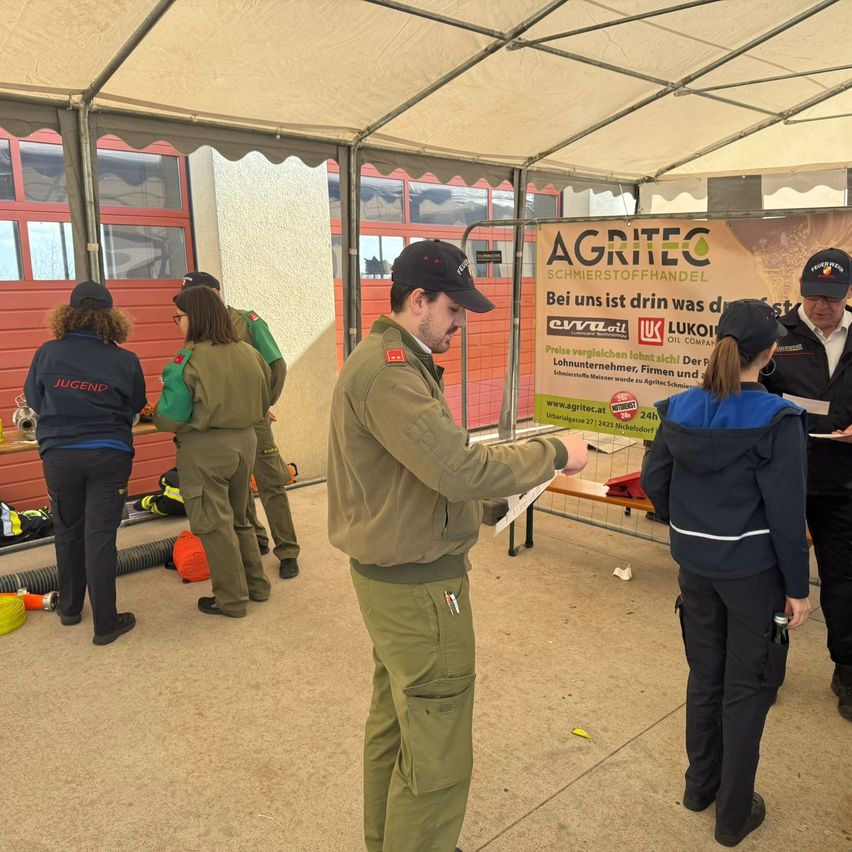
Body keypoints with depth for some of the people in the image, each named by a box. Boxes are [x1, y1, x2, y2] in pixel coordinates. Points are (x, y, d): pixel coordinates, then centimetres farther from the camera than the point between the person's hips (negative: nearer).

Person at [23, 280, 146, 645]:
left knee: (67, 533, 19)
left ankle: (70, 608, 35)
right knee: (100, 536, 2)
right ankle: (106, 623, 8)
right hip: (109, 456, -1)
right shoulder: (126, 361, -6)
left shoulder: (47, 353, -4)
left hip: (59, 455, 2)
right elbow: (135, 409, 6)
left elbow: (34, 401, 9)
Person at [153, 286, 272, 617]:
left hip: (205, 450, -6)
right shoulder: (247, 353, 0)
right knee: (238, 518, 23)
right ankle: (255, 584, 32)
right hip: (244, 441, 6)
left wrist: (156, 416, 6)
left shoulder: (189, 360, -18)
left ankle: (232, 599, 19)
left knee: (215, 524, 8)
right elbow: (262, 402, 10)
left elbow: (172, 417, -15)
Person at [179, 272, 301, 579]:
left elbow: (276, 366, -5)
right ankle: (254, 539, 30)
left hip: (252, 421, -4)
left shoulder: (247, 322, -6)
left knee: (271, 485, 0)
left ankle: (287, 552, 8)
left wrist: (262, 405, -2)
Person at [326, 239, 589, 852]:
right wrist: (556, 454, -18)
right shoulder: (389, 371, -23)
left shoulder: (392, 360, 12)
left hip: (391, 574, 11)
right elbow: (461, 470, -30)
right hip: (419, 587, -11)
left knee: (393, 721, 24)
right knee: (437, 756, 2)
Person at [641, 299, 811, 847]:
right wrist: (798, 587, -7)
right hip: (754, 570, -4)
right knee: (748, 688, 12)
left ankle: (701, 785, 38)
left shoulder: (681, 410, -4)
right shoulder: (776, 419, -18)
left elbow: (654, 482, 2)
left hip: (695, 566, 5)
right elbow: (786, 512, -17)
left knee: (705, 674, 21)